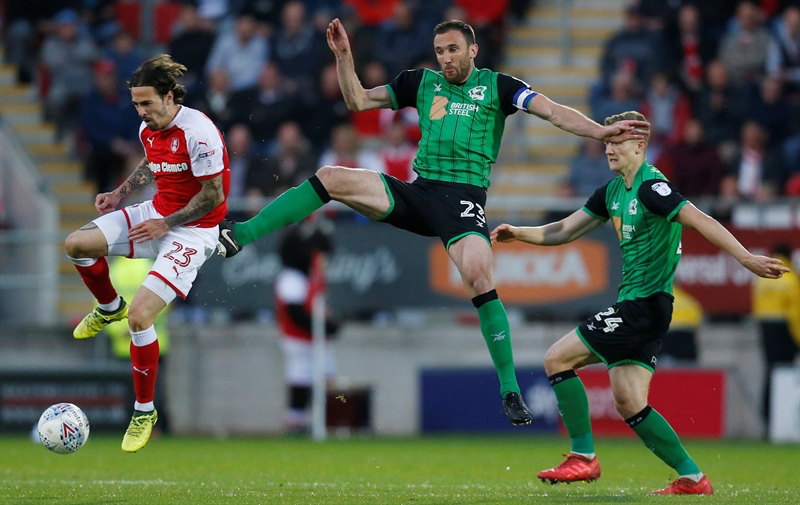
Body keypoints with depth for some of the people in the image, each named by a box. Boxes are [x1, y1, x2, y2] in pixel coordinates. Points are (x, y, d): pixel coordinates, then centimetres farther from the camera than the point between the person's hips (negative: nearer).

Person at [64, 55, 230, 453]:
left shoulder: (197, 131, -24)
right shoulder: (148, 129, 2)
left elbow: (213, 195, -20)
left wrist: (166, 224, -18)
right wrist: (119, 193, 11)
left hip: (193, 231, -8)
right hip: (157, 214, 8)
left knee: (139, 315, -20)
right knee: (76, 244, -5)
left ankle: (144, 412, -4)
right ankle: (110, 308, 26)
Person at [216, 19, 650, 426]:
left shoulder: (496, 87, 5)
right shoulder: (421, 82, 16)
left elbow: (553, 111, -4)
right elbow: (357, 100, 21)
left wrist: (600, 131, -18)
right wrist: (343, 56, 7)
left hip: (464, 199, -4)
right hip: (416, 193, 4)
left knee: (478, 277, -27)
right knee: (332, 178, -12)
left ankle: (510, 391, -19)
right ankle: (238, 237, -13)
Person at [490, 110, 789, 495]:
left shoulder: (651, 186, -14)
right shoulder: (613, 190, 15)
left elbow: (700, 221, -23)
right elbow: (564, 231, 21)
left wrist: (746, 258, -32)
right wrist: (518, 233, 8)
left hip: (644, 304, -9)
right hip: (632, 305, 9)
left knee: (557, 359, -7)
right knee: (630, 405, 5)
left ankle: (583, 457, -2)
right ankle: (692, 478, 7)